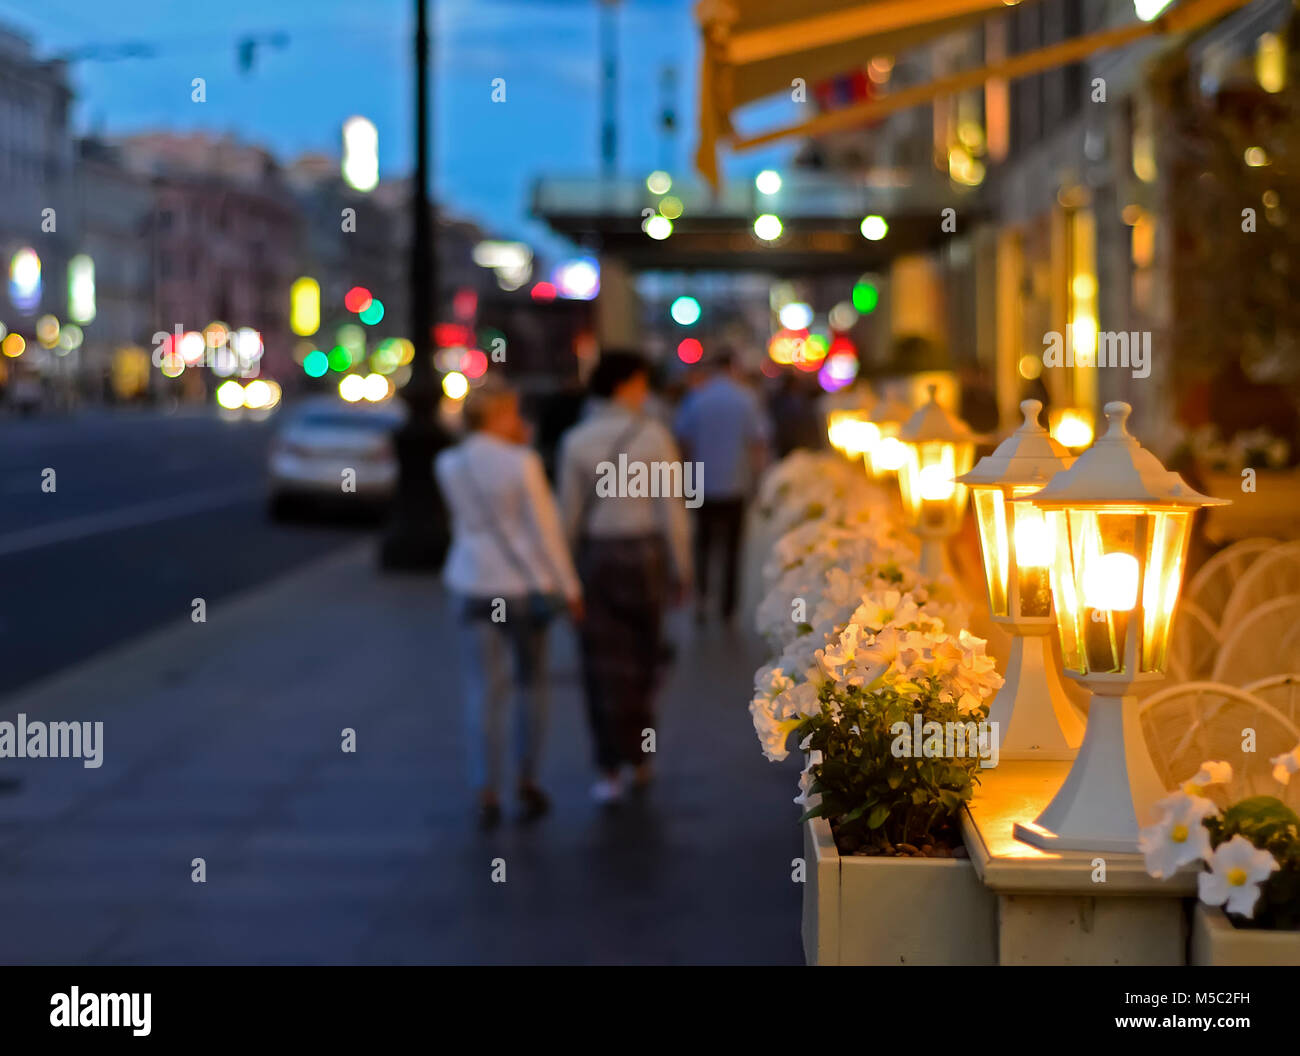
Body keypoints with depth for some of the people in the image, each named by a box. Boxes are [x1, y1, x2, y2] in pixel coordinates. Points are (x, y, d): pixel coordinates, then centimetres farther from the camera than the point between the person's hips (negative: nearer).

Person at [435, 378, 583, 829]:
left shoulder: (448, 465, 1)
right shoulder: (522, 463, -12)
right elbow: (545, 529, -9)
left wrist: (514, 445, 13)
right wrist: (569, 588, -1)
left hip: (472, 585, 3)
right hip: (523, 585, -3)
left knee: (483, 692, 3)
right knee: (530, 683, 14)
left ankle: (487, 794, -1)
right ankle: (528, 781, 20)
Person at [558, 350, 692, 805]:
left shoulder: (576, 440, -4)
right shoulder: (653, 435, -7)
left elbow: (569, 512, -3)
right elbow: (671, 509, -8)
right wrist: (680, 569, -1)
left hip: (595, 556, 0)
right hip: (645, 554, 0)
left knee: (604, 664, 4)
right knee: (642, 659, 15)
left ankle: (610, 771, 2)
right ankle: (639, 759, 23)